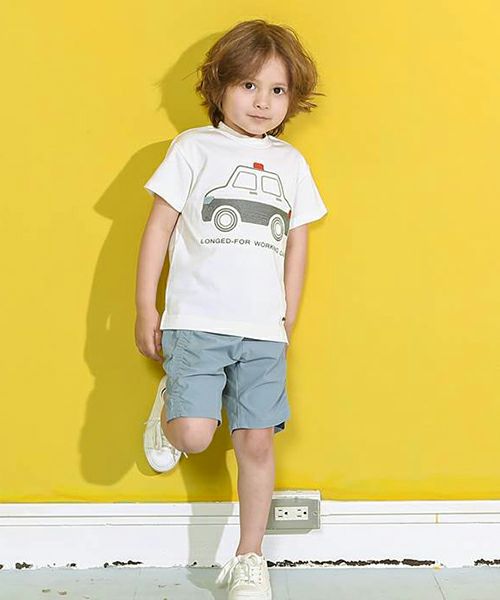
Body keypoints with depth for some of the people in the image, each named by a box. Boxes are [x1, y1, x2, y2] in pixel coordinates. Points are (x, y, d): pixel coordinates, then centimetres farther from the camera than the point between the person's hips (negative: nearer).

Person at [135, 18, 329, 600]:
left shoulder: (290, 163, 12)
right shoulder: (193, 148, 2)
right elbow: (159, 228, 2)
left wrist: (288, 319, 13)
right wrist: (146, 309, -1)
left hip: (263, 331, 3)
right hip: (196, 322, -3)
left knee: (256, 442, 4)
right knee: (194, 435, -16)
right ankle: (169, 404, 21)